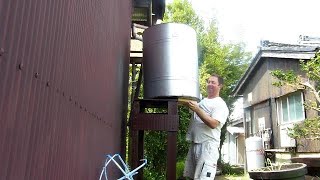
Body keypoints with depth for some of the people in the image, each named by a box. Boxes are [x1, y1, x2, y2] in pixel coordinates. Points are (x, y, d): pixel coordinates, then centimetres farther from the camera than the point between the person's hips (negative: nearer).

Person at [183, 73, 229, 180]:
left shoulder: (221, 105, -4)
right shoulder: (202, 101, 20)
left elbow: (213, 124, -18)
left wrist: (197, 109, -21)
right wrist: (188, 104, 9)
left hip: (208, 145, -7)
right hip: (194, 143, 8)